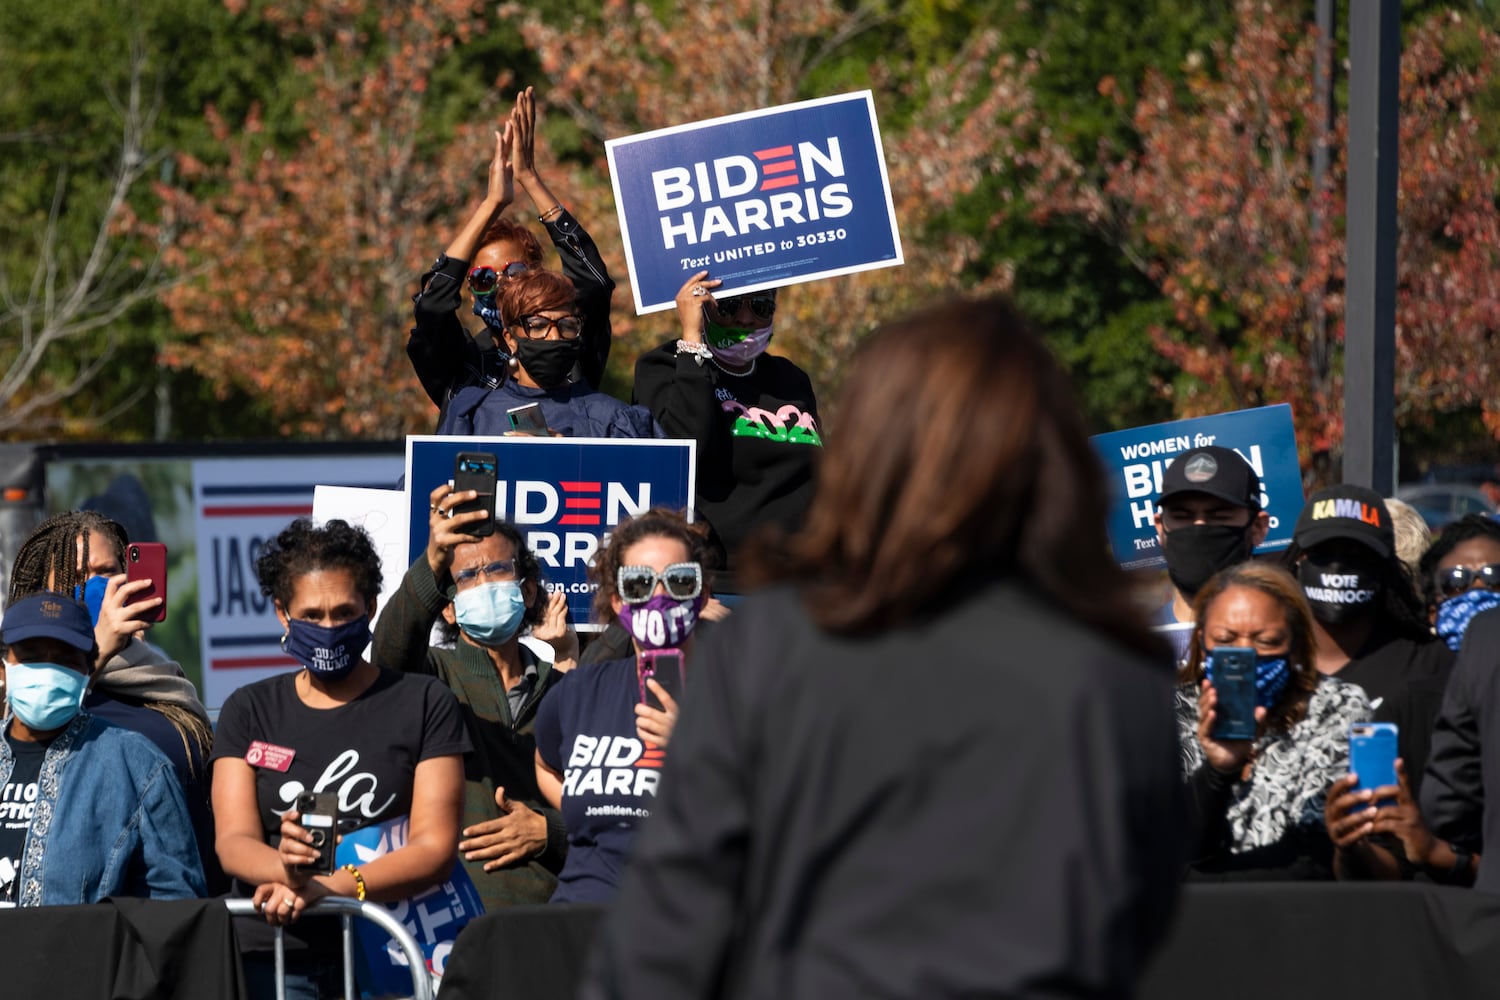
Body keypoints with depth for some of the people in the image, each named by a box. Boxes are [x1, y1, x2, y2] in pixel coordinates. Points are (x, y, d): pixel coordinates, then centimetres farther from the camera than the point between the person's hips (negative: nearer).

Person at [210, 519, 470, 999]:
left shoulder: (424, 703, 9)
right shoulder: (249, 711, 16)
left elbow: (434, 849, -1)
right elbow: (233, 842, 3)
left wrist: (325, 887, -16)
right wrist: (286, 868, -21)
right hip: (271, 953, 1)